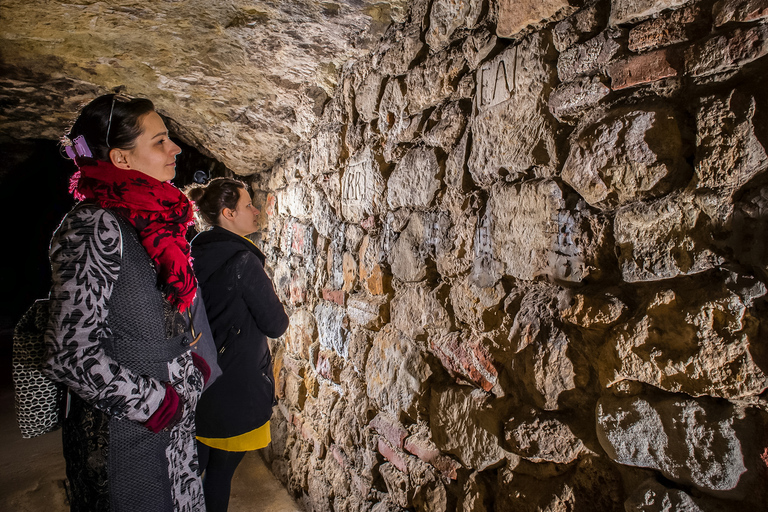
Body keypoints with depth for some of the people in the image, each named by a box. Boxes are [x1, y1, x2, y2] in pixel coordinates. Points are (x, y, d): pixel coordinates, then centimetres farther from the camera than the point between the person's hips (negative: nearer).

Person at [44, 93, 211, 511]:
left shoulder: (152, 222, 6)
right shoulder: (94, 227, -19)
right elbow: (70, 355, -23)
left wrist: (193, 368, 4)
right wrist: (160, 405, -16)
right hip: (125, 435, -7)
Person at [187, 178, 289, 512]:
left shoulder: (195, 254, 4)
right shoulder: (243, 259, -20)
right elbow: (276, 325, -17)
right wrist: (271, 304, 2)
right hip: (234, 388, -7)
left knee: (193, 466, 20)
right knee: (220, 471, 11)